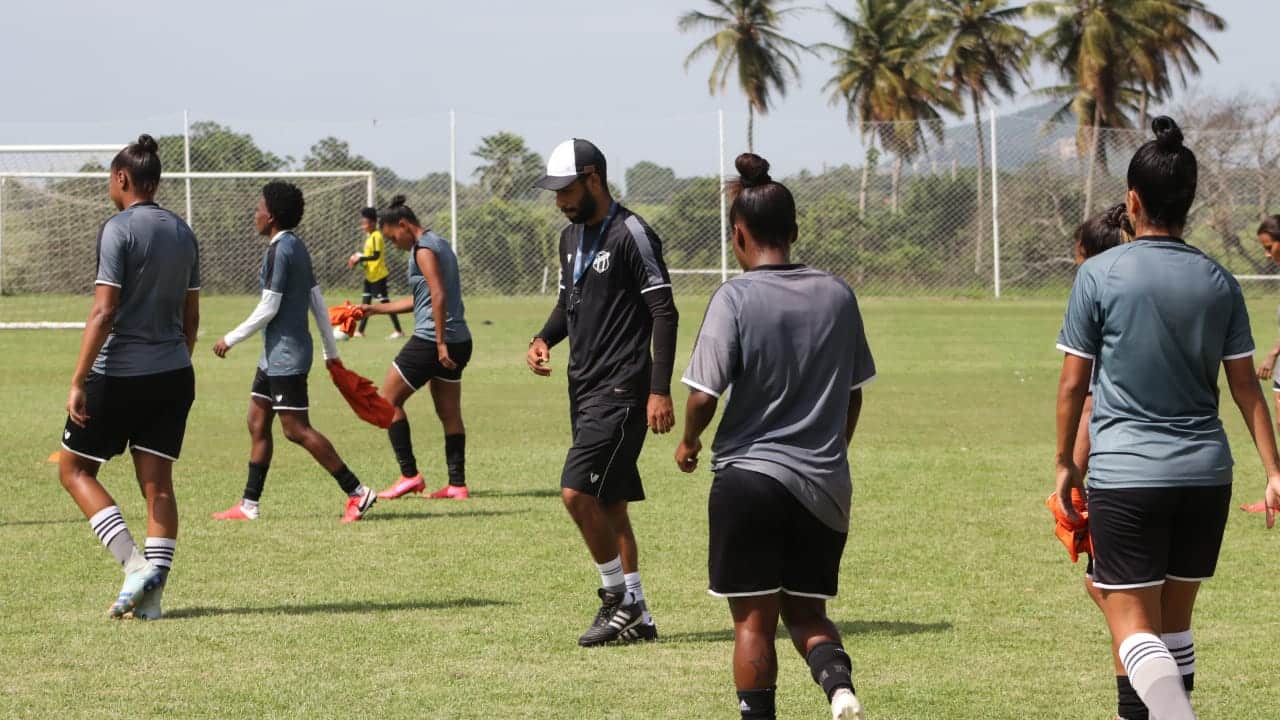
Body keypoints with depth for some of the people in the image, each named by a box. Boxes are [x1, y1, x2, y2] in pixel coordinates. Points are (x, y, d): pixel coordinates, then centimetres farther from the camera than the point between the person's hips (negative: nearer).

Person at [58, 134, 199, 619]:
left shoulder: (119, 229, -11)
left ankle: (134, 566, -8)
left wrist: (77, 383, -17)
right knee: (157, 483, 6)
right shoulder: (183, 233, 11)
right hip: (175, 376, 6)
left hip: (120, 374, -6)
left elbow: (104, 312, -17)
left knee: (74, 469, 6)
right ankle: (152, 592, 0)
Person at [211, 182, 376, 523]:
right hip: (276, 354, 10)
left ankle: (357, 492, -9)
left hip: (286, 354, -10)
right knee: (257, 424, 12)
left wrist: (231, 339, -9)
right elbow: (318, 303, 17)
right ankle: (249, 505, 15)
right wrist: (331, 351, 21)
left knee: (296, 429, -9)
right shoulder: (297, 247, 13)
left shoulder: (280, 250, -16)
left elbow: (268, 309, -18)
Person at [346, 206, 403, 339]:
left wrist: (361, 258, -21)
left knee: (385, 302, -6)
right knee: (365, 302, 12)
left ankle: (398, 331, -3)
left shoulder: (376, 236, -17)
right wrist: (358, 259, 5)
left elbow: (376, 256, -24)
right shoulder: (369, 236, 13)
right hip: (370, 275, 10)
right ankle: (360, 331, 18)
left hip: (378, 275, -10)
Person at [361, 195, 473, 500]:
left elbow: (438, 295, -21)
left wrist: (440, 343, -24)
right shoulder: (439, 244, 19)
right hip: (458, 341, 9)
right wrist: (375, 309, 28)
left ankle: (410, 475, 0)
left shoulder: (423, 249, -11)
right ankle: (457, 484, 8)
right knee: (449, 412, 10)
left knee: (388, 399, 2)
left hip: (431, 340, -9)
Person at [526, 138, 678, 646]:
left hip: (621, 389, -9)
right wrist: (544, 338, 5)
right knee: (607, 502, 10)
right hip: (585, 388, 9)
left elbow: (664, 313, -15)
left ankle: (618, 597, -2)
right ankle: (636, 616, 16)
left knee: (577, 492, -16)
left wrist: (660, 390, -21)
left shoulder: (631, 234, -12)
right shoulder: (571, 236, 15)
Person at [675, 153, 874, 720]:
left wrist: (689, 443, 7)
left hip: (749, 478, -4)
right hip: (825, 487, 4)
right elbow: (854, 394, 12)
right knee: (806, 612, 14)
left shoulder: (736, 297, -11)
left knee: (753, 620, 6)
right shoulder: (837, 295, 4)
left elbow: (704, 396, -14)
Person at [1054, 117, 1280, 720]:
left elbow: (1072, 383, -3)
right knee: (1174, 620, 16)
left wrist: (1065, 463, 9)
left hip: (1125, 473, -4)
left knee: (1133, 626, -6)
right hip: (1205, 473, 4)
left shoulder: (1100, 275, -6)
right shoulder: (1218, 282, 5)